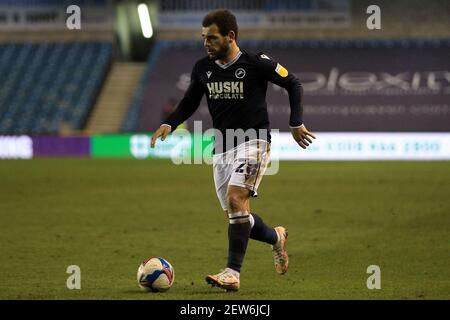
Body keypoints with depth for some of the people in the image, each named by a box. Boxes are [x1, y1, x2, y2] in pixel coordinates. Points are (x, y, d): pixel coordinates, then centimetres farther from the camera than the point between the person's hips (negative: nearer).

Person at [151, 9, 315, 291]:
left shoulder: (257, 64, -10)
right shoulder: (203, 69, 4)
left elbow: (293, 84, 2)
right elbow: (190, 102, 17)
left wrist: (296, 123, -3)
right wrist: (170, 124, -1)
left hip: (252, 142, -6)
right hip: (222, 147, 6)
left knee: (236, 199, -24)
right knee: (237, 215, 7)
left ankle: (233, 273, -25)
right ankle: (276, 238, 38)